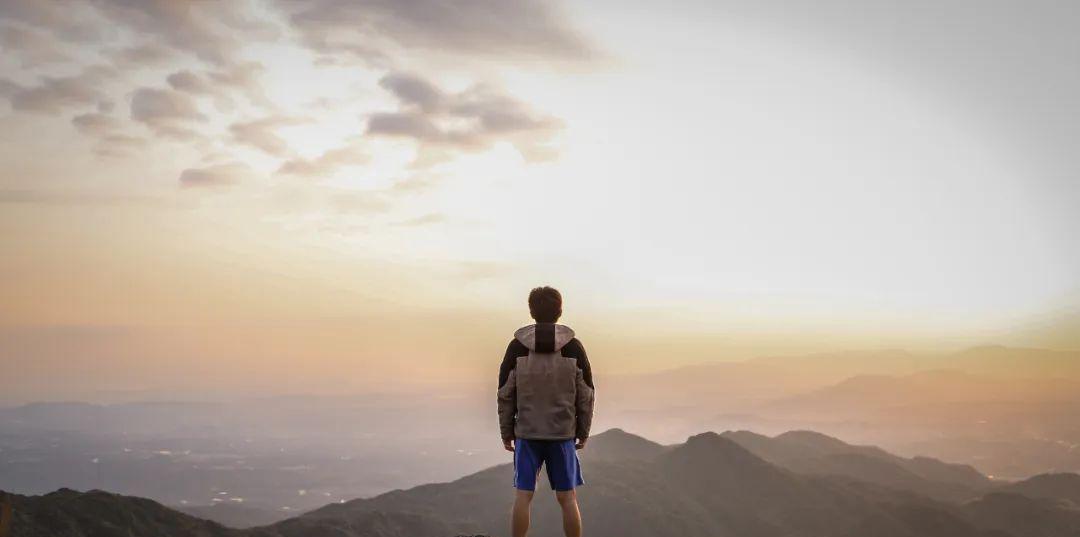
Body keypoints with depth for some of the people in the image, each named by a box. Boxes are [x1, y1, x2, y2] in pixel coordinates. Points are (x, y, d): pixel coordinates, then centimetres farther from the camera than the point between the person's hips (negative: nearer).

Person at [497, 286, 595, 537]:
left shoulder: (517, 346, -3)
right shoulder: (573, 347, -3)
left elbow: (505, 393, -2)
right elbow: (586, 394, -1)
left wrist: (506, 433, 6)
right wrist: (583, 432, 9)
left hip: (527, 433, 0)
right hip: (562, 433, 0)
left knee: (523, 496, 3)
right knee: (567, 497, 7)